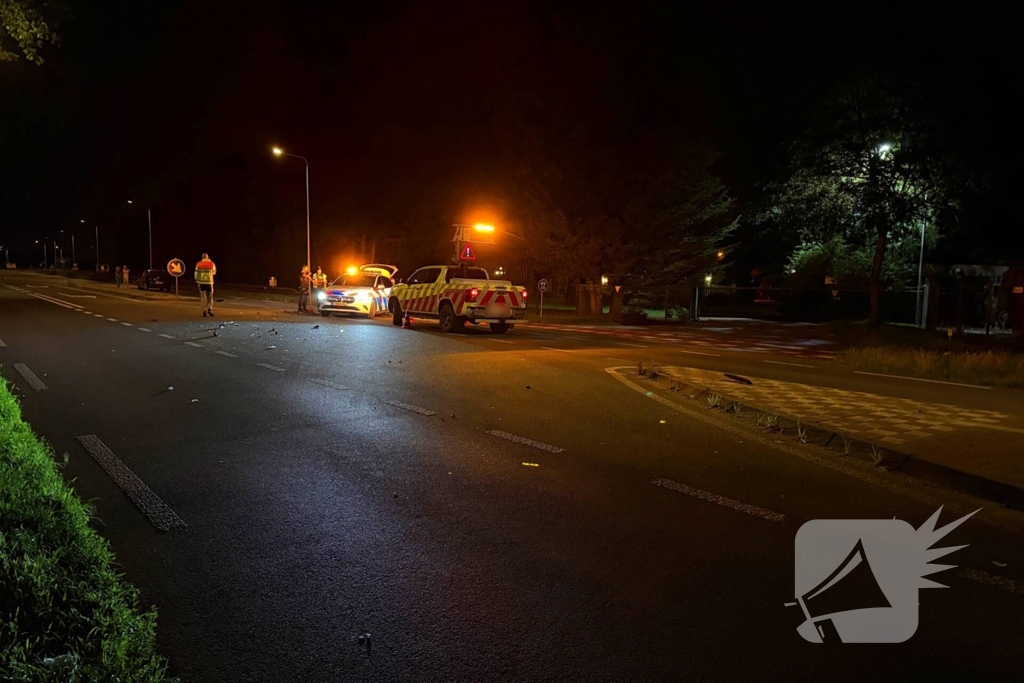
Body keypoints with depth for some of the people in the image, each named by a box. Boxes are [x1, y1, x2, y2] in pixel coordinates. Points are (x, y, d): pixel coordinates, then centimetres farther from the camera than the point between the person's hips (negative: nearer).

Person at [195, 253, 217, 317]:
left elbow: (196, 273, 1)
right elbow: (214, 272, 11)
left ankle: (204, 310, 3)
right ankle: (210, 309, -2)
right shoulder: (212, 264, -1)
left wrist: (196, 281, 13)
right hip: (209, 282, 0)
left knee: (203, 297, 8)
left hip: (201, 282, 0)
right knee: (210, 296, 13)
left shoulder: (198, 264, 0)